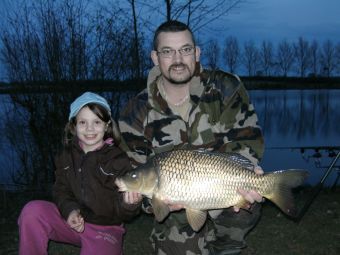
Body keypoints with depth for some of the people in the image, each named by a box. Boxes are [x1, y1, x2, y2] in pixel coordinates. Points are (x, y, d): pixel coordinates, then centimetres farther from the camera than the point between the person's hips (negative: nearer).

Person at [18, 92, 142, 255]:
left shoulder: (119, 159, -13)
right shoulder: (67, 155, 1)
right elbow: (61, 190, 3)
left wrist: (129, 204, -37)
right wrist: (70, 210, -18)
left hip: (104, 228, -4)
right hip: (73, 220, 4)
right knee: (32, 211, -18)